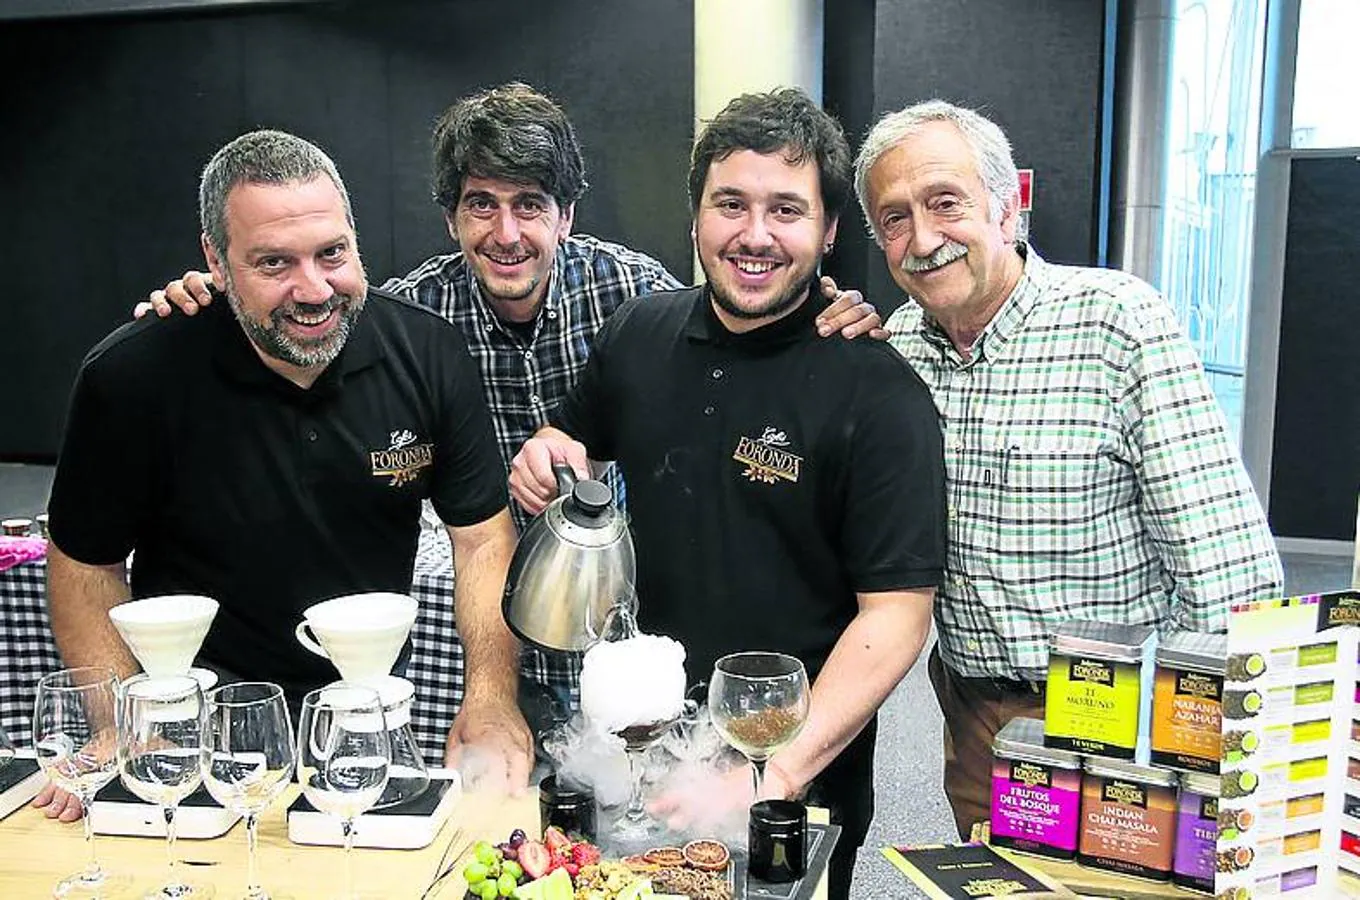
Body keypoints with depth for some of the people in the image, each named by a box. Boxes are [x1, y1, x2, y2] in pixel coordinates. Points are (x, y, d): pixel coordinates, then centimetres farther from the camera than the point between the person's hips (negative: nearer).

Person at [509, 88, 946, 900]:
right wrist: (546, 457, -7)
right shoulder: (636, 336, -1)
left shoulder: (878, 394, -17)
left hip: (805, 779, -4)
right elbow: (578, 442, 17)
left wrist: (779, 774, -26)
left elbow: (896, 612, -19)